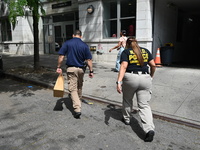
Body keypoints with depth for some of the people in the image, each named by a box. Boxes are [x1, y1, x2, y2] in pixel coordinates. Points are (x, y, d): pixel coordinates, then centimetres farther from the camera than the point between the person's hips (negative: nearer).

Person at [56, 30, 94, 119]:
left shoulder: (67, 43, -3)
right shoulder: (84, 45, -1)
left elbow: (61, 56, -7)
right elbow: (89, 60, -3)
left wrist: (59, 67, 1)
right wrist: (91, 71, 3)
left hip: (71, 69, -2)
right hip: (81, 69, 2)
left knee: (72, 89, -1)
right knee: (79, 87, 22)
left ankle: (77, 109, -11)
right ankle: (78, 103, 40)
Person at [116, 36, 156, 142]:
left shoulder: (126, 52, 3)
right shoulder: (145, 51, 13)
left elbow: (123, 66, -11)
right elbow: (153, 65, 11)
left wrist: (119, 82, -18)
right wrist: (151, 76, 26)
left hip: (131, 78, -2)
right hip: (145, 78, 3)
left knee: (127, 100, 22)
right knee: (144, 105, 4)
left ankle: (126, 119, 39)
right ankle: (149, 129, -10)